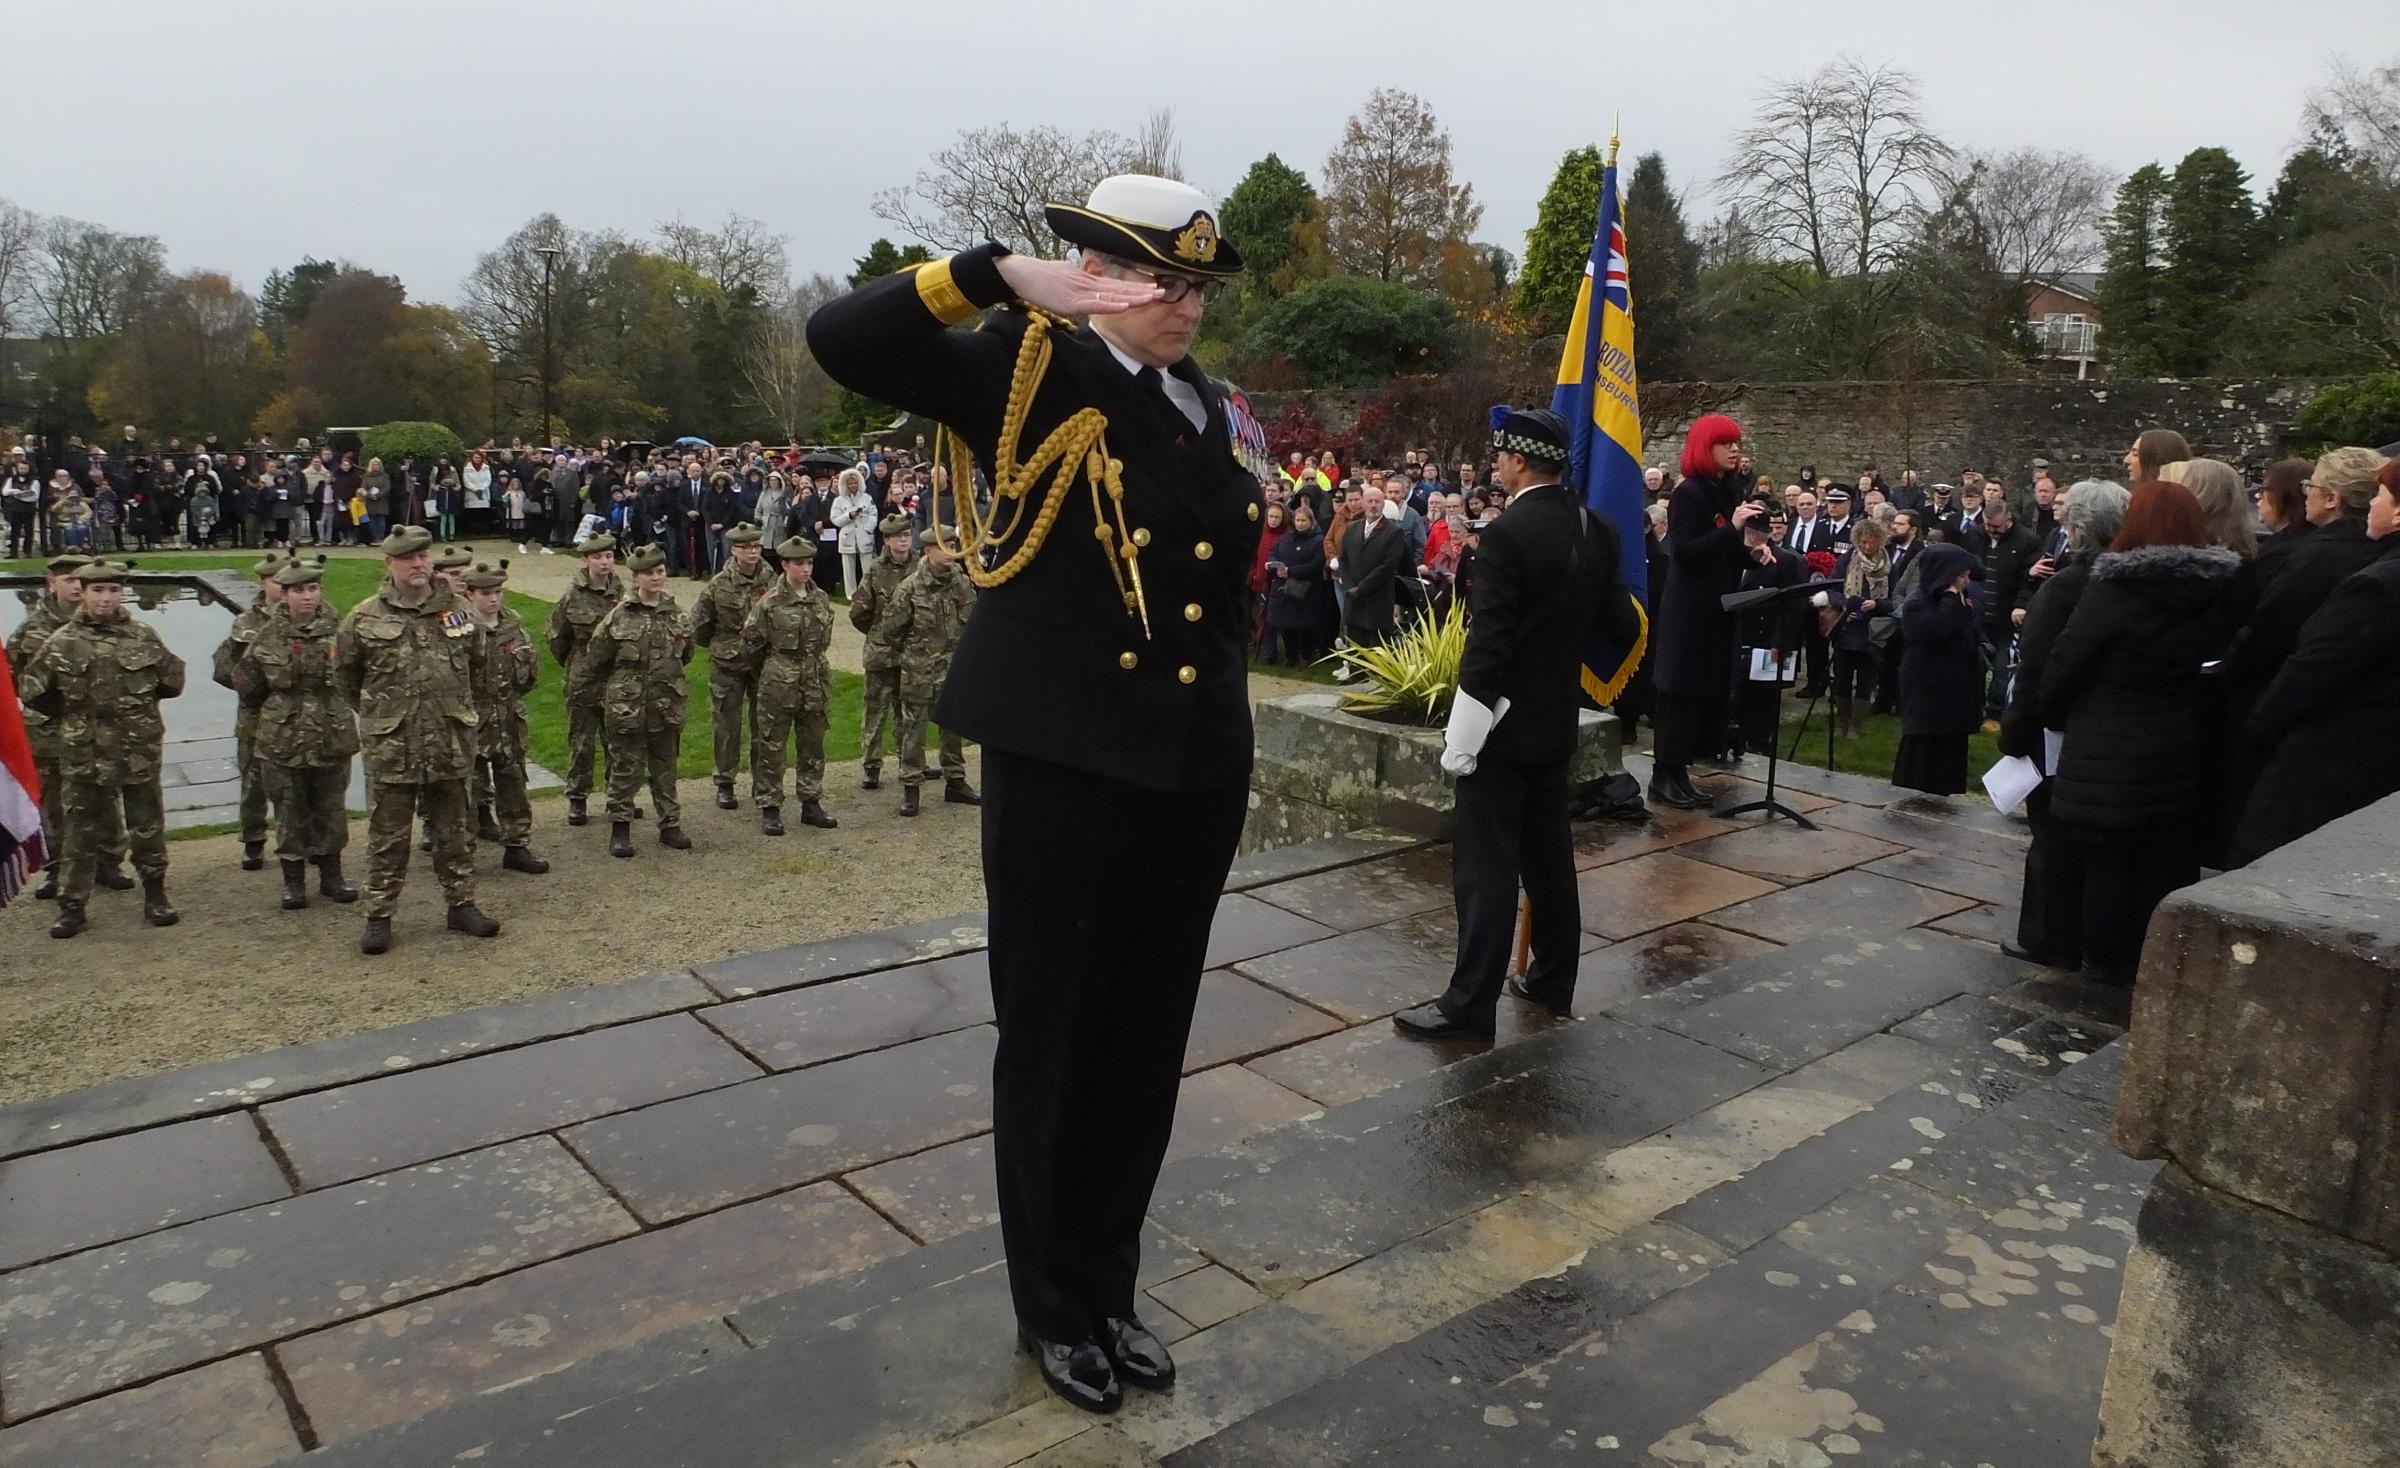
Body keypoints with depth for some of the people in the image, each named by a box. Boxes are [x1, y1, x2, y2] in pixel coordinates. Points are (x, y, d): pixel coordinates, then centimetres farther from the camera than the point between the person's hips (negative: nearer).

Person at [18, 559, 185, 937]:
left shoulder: (144, 635, 0)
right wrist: (65, 715, 9)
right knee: (80, 833, 7)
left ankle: (155, 898, 21)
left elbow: (173, 679, 8)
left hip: (139, 751, 0)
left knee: (147, 828, 9)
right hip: (82, 755, 0)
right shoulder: (61, 641, -1)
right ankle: (72, 907, 14)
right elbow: (30, 689, 6)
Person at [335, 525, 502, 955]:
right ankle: (379, 916, 14)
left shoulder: (458, 612, 4)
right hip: (390, 747, -2)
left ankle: (461, 904, 23)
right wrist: (378, 711, 14)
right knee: (388, 835, 5)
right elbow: (345, 674, 10)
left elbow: (477, 665, 18)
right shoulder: (364, 619, -3)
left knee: (455, 830, 12)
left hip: (450, 746, 2)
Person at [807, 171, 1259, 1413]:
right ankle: (1052, 1308, 30)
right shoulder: (1030, 373, -5)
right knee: (1051, 1044, 9)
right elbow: (842, 338, -16)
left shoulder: (1202, 402, 13)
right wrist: (1001, 275, -25)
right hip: (1062, 769, -6)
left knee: (1146, 1047, 15)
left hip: (1197, 775, 6)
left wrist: (1227, 723, 15)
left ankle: (1109, 1287, 35)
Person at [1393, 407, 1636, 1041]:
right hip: (1558, 720, 8)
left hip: (1504, 723, -8)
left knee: (1486, 865, -4)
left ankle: (1470, 1004, 0)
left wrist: (1460, 738, -16)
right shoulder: (1596, 530, 4)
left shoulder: (1508, 534, -19)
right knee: (1549, 854, 17)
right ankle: (1553, 981, 26)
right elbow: (1622, 624, 7)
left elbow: (1487, 645, -21)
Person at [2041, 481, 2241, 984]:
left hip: (2108, 756, -5)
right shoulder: (2216, 591, 0)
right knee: (2167, 861, 15)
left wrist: (2054, 716, 5)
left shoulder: (2114, 590, -17)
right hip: (2177, 752, 5)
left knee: (2109, 862, 6)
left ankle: (2107, 962, 16)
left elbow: (2064, 664, -12)